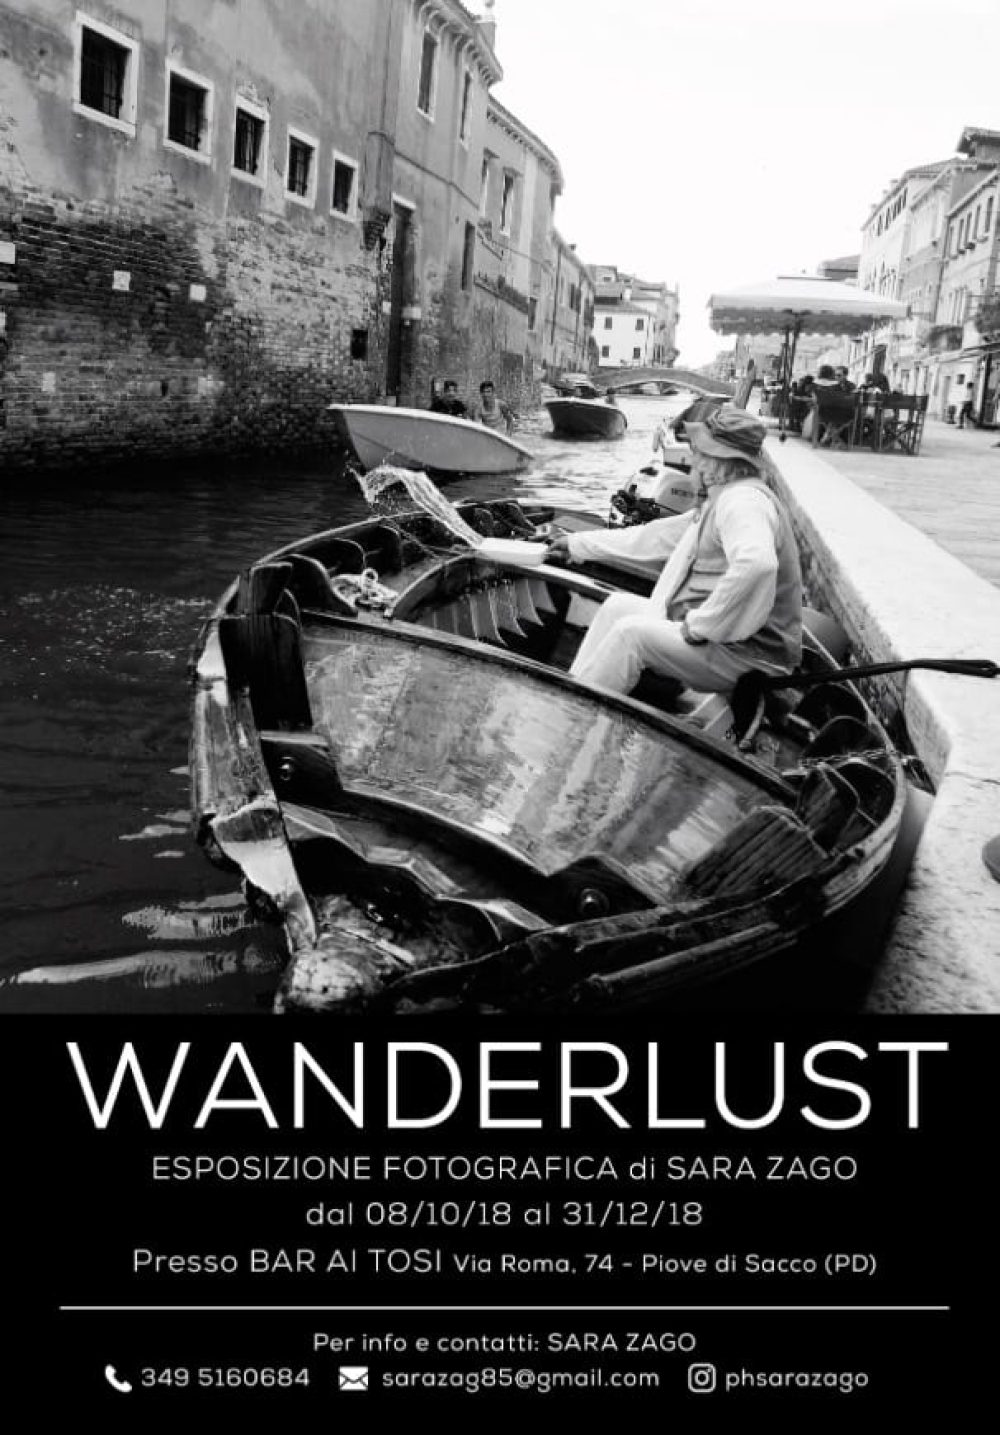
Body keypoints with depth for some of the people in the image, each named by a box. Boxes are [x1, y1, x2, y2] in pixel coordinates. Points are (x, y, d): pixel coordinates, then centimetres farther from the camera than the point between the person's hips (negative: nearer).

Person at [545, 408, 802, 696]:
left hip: (748, 654, -10)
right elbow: (654, 537, 24)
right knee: (618, 606, 9)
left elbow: (756, 564, -38)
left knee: (632, 632, -20)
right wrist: (578, 544, 27)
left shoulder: (744, 501, -18)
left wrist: (701, 624, -29)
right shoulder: (721, 502, 17)